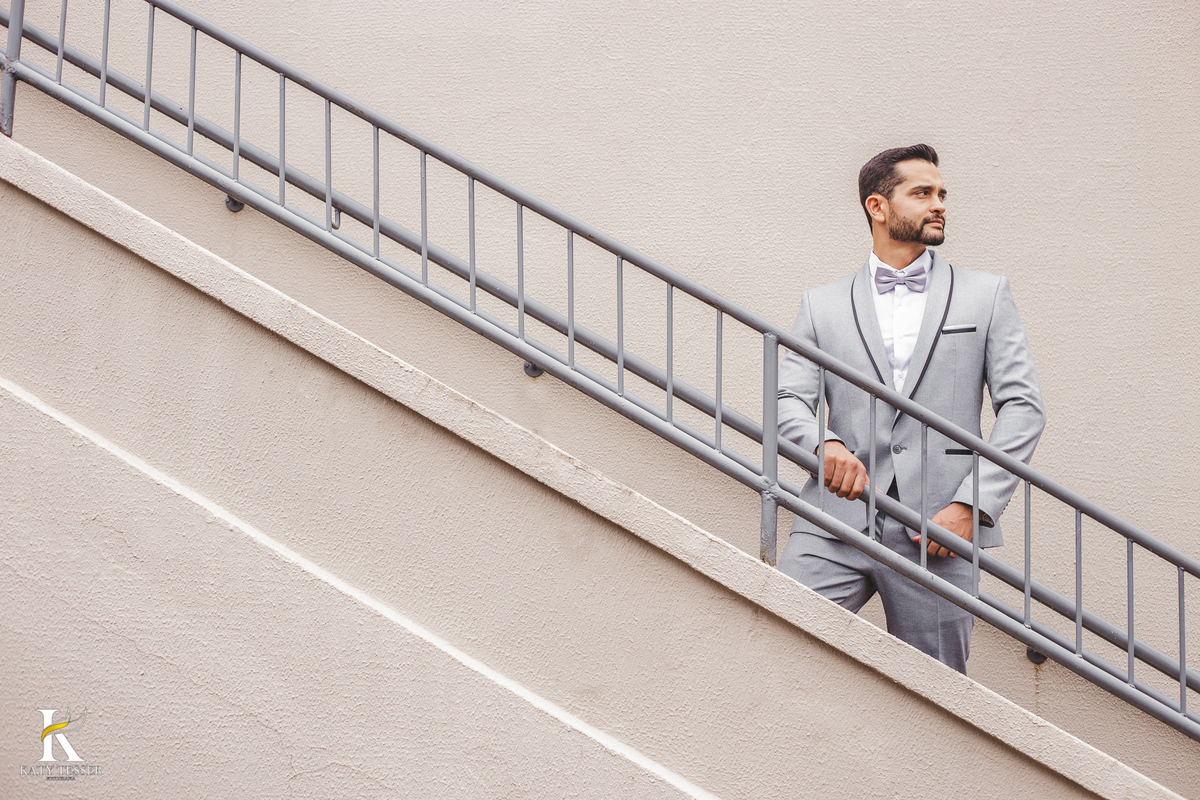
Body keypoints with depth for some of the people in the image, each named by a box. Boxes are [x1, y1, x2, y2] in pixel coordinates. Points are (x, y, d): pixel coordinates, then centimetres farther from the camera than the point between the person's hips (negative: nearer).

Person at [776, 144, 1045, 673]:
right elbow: (789, 402, 6)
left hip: (937, 529, 0)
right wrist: (827, 445, -19)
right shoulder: (821, 305, 15)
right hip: (838, 519, 0)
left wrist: (971, 504, -7)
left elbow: (1022, 406, 6)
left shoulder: (986, 296, 13)